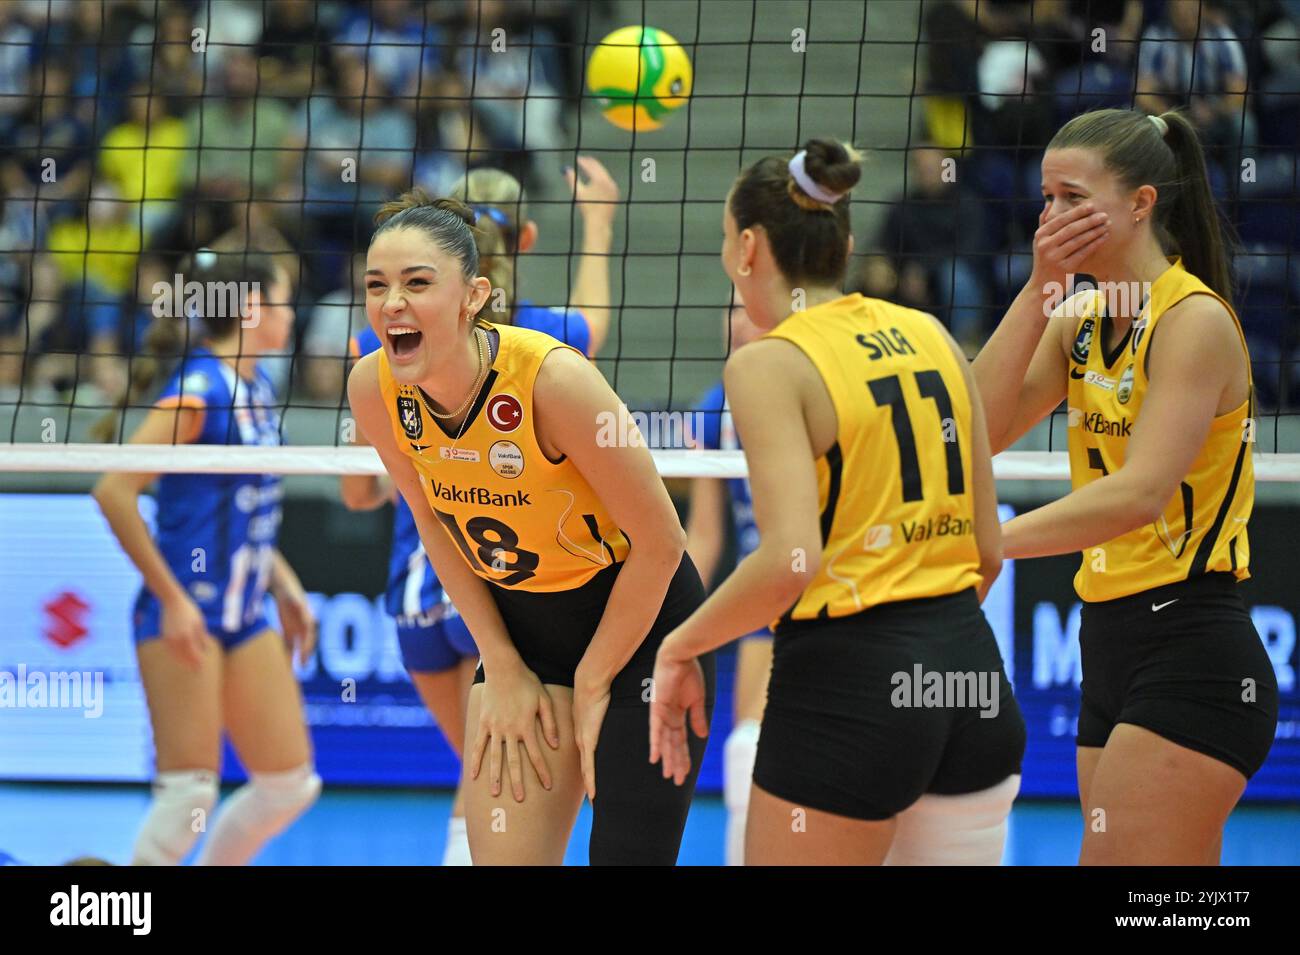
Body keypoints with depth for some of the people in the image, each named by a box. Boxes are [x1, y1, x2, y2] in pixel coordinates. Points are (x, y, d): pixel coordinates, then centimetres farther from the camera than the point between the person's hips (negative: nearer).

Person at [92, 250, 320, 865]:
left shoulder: (256, 389, 12)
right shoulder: (199, 388, -15)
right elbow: (113, 492, -21)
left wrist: (283, 583, 17)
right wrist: (173, 599, -20)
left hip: (246, 618, 9)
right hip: (185, 617, -9)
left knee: (290, 784, 6)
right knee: (190, 790, -12)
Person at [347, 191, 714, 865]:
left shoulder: (552, 379, -29)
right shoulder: (373, 389, -13)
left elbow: (659, 542, -20)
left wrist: (593, 682, -11)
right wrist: (502, 667, 1)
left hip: (641, 621, -4)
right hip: (520, 626, 5)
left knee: (625, 853, -8)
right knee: (501, 858, -3)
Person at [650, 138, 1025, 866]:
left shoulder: (770, 364, -8)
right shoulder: (930, 336, 11)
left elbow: (789, 561, -21)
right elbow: (988, 550, 12)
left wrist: (681, 648, -7)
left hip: (848, 678, -7)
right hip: (973, 672, 7)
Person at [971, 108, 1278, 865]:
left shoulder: (1194, 319, -12)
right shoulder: (1080, 321, 13)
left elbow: (1140, 492, -24)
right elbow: (980, 429, -1)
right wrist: (1039, 288, -7)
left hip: (1189, 658, -9)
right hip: (1114, 643, 9)